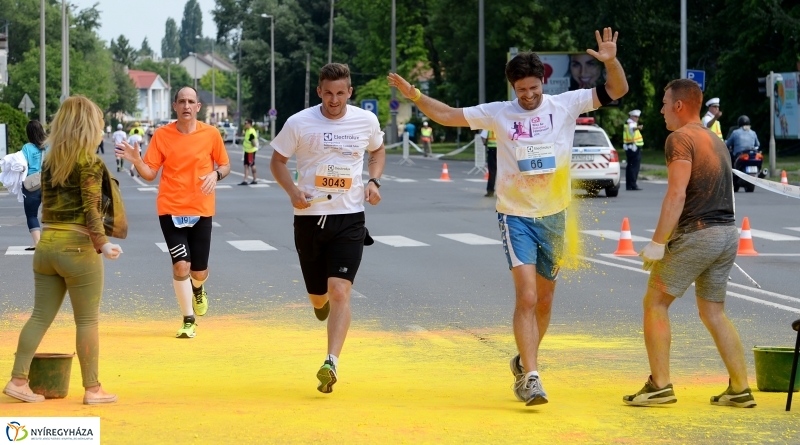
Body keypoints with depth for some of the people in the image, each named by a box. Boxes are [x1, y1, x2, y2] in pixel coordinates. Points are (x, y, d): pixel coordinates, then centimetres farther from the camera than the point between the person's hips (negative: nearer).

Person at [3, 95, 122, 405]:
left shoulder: (50, 161, 9)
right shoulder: (89, 162, -10)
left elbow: (46, 204, 15)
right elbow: (91, 208, -17)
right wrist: (102, 243, -21)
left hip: (46, 243, 6)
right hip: (77, 246, -6)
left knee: (40, 317, 11)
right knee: (87, 321, 2)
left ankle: (18, 380, 8)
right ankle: (92, 389, 7)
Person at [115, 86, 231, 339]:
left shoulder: (211, 134, -2)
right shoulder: (162, 135, -3)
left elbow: (225, 165, 9)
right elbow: (150, 174, -1)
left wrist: (216, 174, -13)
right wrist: (136, 161, -21)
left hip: (201, 211, 1)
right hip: (171, 210, -1)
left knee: (198, 272, 7)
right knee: (181, 265, -12)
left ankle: (198, 289, 45)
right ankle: (188, 321, 2)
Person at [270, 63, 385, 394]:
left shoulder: (366, 121, -1)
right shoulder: (299, 123, -6)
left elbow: (377, 150, 20)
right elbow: (277, 160, 5)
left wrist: (374, 181, 1)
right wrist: (292, 190, -14)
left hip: (349, 218, 0)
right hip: (310, 216, 1)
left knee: (339, 291, -16)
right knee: (318, 295, 12)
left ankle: (331, 363, -18)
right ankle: (322, 302, 51)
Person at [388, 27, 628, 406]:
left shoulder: (566, 105, -1)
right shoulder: (498, 114, -2)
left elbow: (617, 91, -3)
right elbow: (447, 115, 3)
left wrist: (611, 62, -21)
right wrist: (414, 96, -9)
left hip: (554, 217, 3)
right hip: (516, 216, -3)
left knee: (544, 300, 14)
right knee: (526, 297, -17)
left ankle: (524, 362, 36)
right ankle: (530, 378, -17)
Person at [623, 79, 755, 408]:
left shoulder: (680, 139, -9)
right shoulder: (716, 141, 19)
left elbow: (677, 195, -19)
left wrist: (657, 243, -18)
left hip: (697, 233, -8)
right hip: (728, 233, 8)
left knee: (655, 303, 2)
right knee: (713, 313, 15)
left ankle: (660, 385, -3)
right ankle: (740, 389, 11)